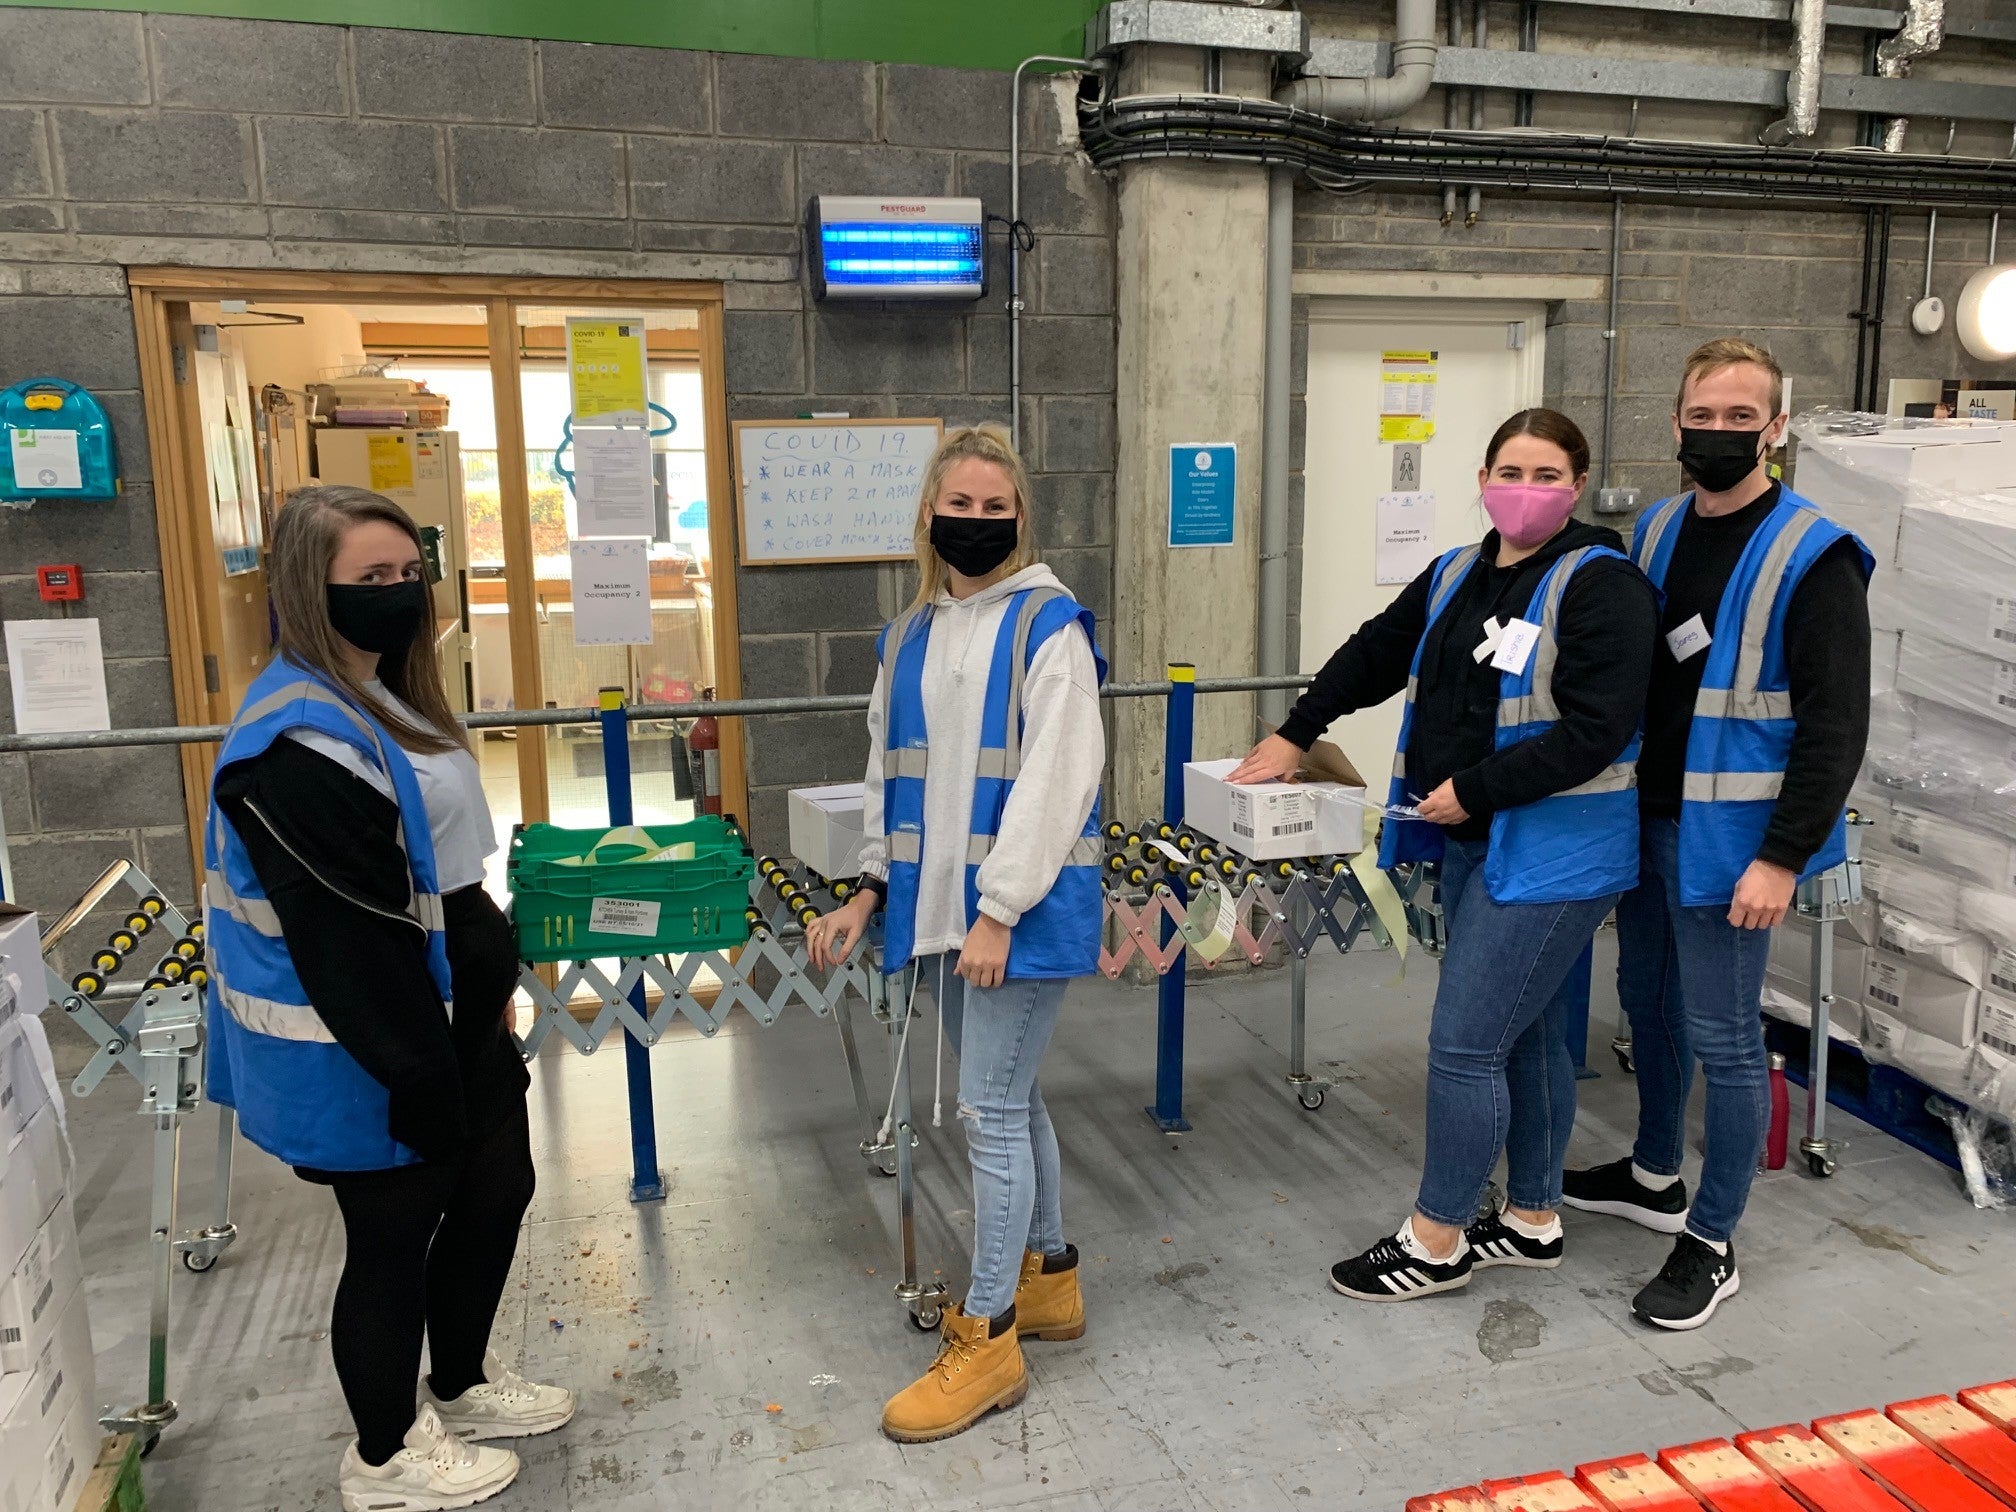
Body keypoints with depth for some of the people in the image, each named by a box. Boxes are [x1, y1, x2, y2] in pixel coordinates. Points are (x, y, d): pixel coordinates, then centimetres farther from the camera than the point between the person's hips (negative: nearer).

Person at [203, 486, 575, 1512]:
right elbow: (346, 943, -25)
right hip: (366, 1052, -10)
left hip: (449, 1017, 10)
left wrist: (494, 991, 17)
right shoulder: (298, 742, -25)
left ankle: (461, 1383, 44)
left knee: (497, 1186, 22)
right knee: (394, 1235, 9)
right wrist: (419, 1076, -20)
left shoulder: (384, 697, 8)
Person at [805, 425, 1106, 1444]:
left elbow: (1053, 781, -16)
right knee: (1009, 1096, 17)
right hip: (939, 904, 7)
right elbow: (891, 776, 17)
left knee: (989, 1110, -3)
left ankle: (988, 1340, 11)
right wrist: (872, 889, 11)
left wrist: (999, 913, -19)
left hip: (1022, 906, -7)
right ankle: (1047, 1278, 35)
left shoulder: (1048, 626, -10)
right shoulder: (909, 636, 11)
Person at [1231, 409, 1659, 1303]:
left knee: (1464, 1044, -5)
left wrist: (1477, 787, -19)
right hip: (1474, 846, 8)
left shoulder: (1601, 585, -13)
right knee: (1525, 1037, 18)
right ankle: (1533, 1221, 33)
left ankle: (1436, 1241, 12)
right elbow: (1373, 656, 22)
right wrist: (1294, 736, 19)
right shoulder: (1457, 576, 10)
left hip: (1552, 855, -8)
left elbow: (1596, 728, -21)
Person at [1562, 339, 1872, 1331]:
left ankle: (1711, 1245, 18)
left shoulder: (1812, 558, -13)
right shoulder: (1656, 532, 7)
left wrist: (1782, 858, -20)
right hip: (1644, 821, 7)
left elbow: (1835, 725, -16)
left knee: (1721, 1039, 2)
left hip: (1727, 839, -7)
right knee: (1649, 1001, 20)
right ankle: (1655, 1176, 41)